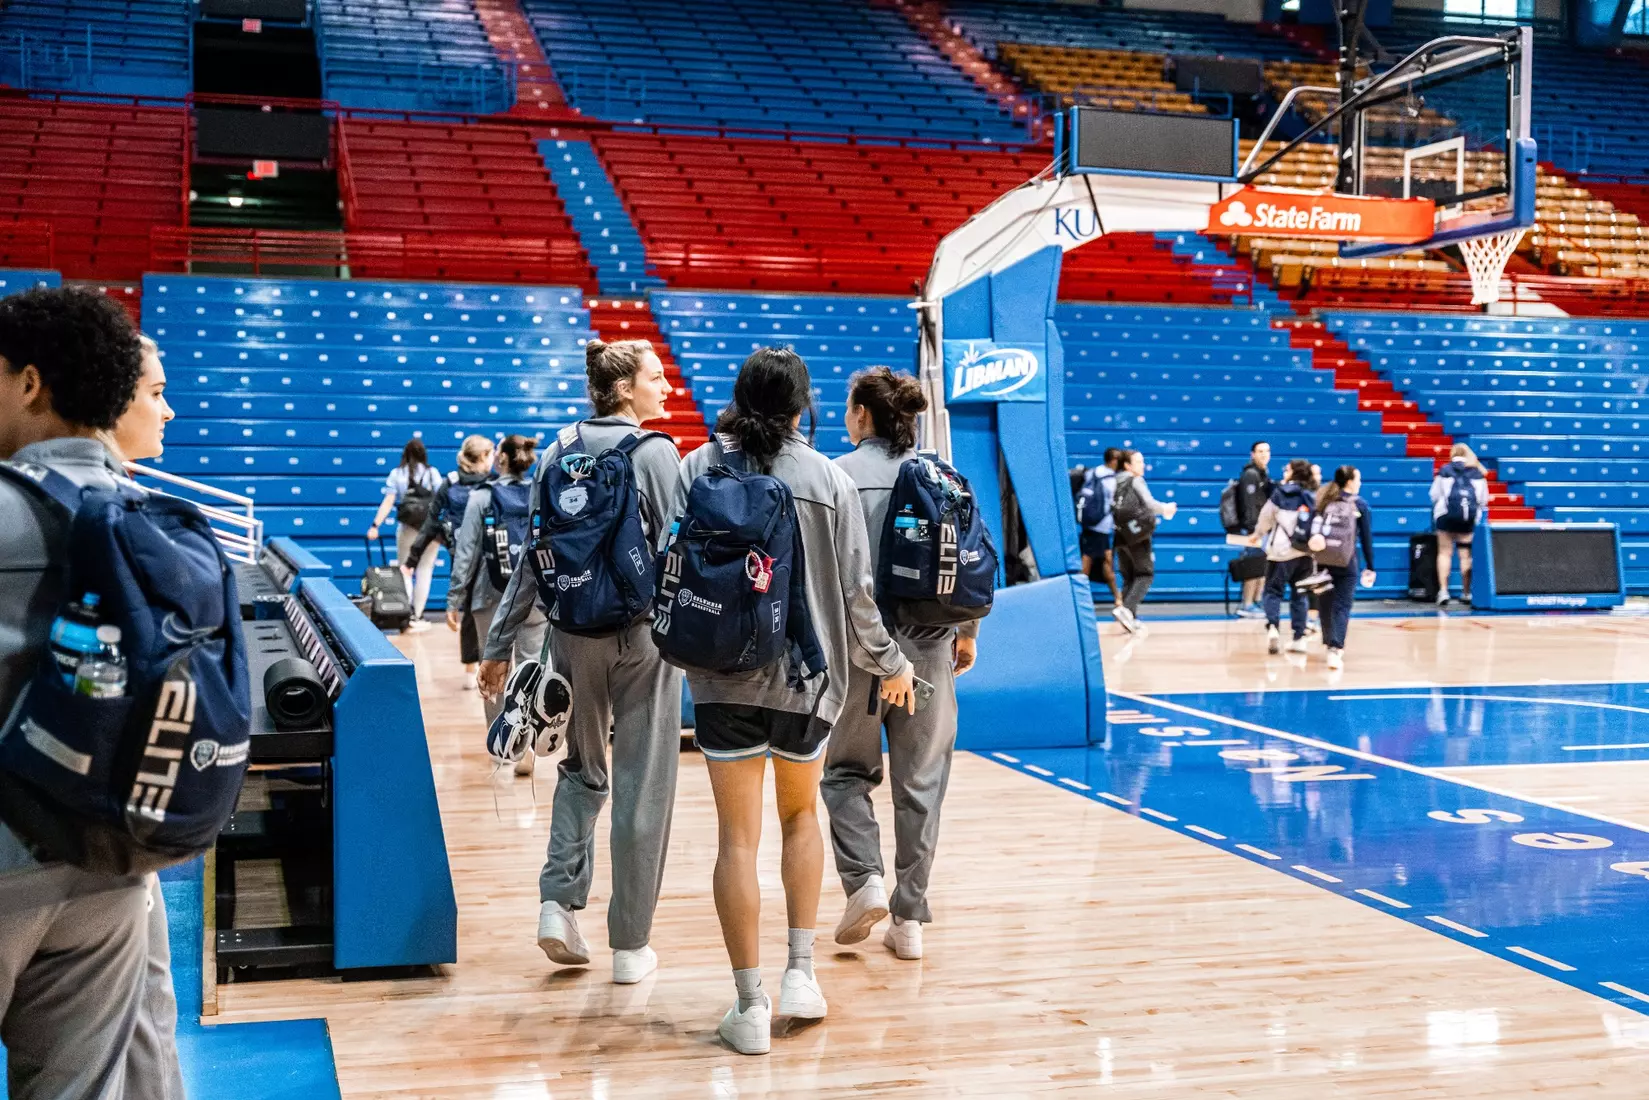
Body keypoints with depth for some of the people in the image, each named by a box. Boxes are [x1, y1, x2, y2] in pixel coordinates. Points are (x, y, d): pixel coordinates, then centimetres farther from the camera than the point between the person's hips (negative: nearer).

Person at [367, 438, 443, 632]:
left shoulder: (397, 474, 1)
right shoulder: (433, 473, 1)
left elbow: (388, 502, -6)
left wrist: (375, 525, -8)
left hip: (407, 528, 0)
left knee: (404, 572, 9)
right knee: (424, 573, 5)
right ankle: (417, 617, 8)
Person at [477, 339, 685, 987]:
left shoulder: (561, 451, 6)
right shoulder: (656, 452, -8)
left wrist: (500, 642, 10)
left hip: (573, 630, 5)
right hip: (642, 632, -5)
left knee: (582, 769, 22)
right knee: (642, 784, 4)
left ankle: (558, 900, 6)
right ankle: (630, 945, 11)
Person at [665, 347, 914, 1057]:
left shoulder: (700, 467, -1)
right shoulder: (828, 478, -2)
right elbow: (856, 591, -1)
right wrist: (889, 662, 13)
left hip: (722, 677, -1)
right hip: (806, 675, 1)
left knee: (737, 837, 2)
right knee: (800, 813, 22)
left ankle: (751, 1006, 5)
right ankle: (800, 972, 16)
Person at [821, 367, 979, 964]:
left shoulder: (838, 475, -5)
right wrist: (967, 632, 17)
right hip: (929, 645, 3)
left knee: (848, 769, 16)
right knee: (920, 781, 9)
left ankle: (864, 878, -3)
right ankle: (909, 918, 12)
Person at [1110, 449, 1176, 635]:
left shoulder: (1116, 483, 12)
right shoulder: (1136, 481, -8)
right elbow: (1149, 504, -17)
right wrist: (1166, 508, 3)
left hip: (1120, 535, 7)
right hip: (1137, 535, -7)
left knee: (1129, 578, 12)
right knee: (1145, 574, -2)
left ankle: (1130, 618, 7)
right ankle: (1126, 608, -21)